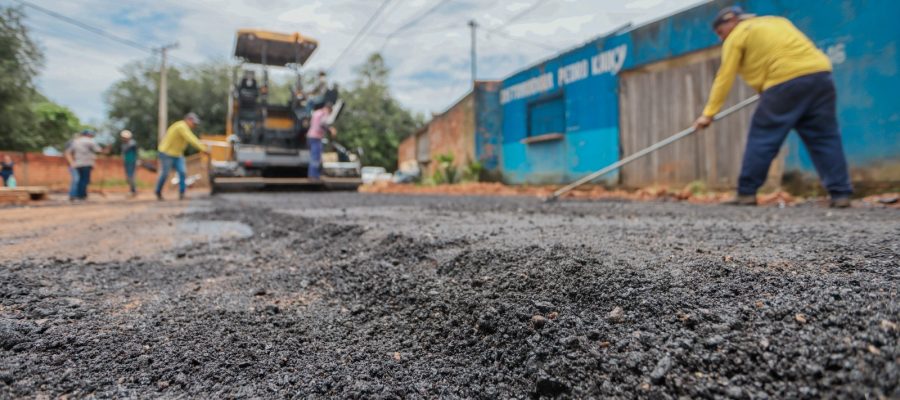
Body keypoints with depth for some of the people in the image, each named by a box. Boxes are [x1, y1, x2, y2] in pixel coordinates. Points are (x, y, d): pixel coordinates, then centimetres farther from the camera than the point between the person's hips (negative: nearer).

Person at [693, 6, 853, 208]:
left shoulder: (737, 36, 8)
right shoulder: (777, 21, 30)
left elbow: (724, 78, 2)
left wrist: (709, 113, 2)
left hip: (786, 82, -7)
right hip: (820, 74, 7)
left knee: (762, 138, 0)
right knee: (825, 139, 9)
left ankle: (746, 193, 2)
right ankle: (841, 194, 7)